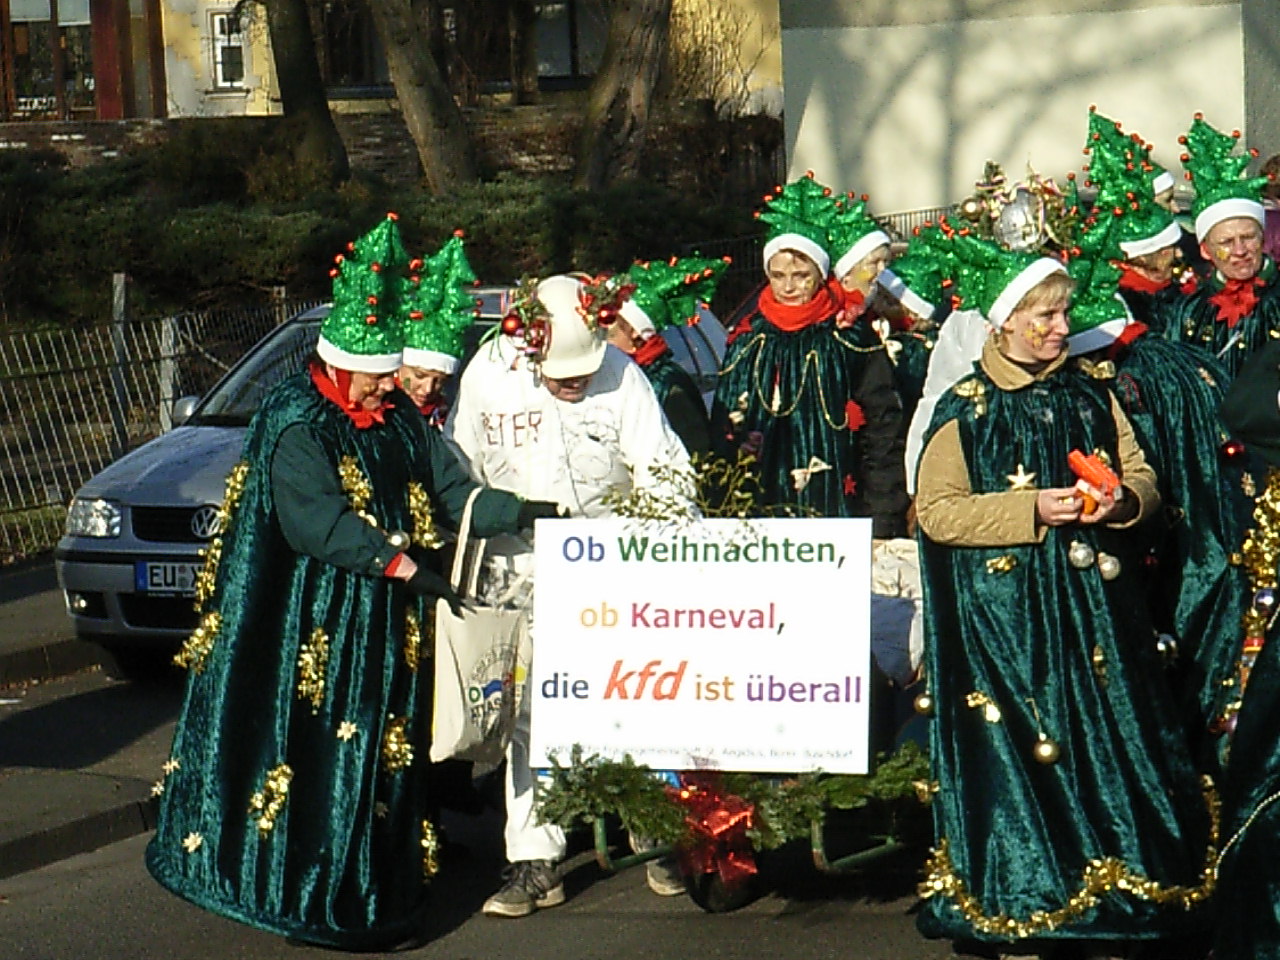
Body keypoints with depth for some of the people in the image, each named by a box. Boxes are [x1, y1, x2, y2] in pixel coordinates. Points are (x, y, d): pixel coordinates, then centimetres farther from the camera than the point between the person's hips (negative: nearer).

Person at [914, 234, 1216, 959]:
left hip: (1095, 608, 4)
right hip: (1006, 620, -4)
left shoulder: (1091, 398, 12)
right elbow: (936, 511, -6)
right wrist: (1032, 509, -16)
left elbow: (1145, 480, 16)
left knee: (1109, 745, 0)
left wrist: (1120, 502, -8)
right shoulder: (966, 410, -1)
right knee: (1020, 758, -6)